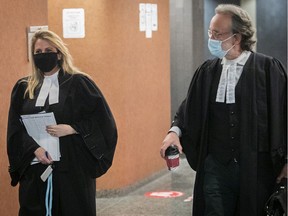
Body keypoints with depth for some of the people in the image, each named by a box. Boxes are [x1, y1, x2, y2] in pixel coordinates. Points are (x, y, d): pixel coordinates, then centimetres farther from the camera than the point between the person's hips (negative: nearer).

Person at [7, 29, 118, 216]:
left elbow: (102, 120, -3)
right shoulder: (23, 88, 11)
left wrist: (72, 129, -14)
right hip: (35, 169, 3)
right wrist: (34, 149, -11)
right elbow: (15, 129, 6)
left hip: (73, 167, -3)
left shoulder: (78, 83, 1)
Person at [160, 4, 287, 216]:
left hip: (257, 167, -3)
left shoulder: (268, 69, -6)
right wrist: (175, 130, -6)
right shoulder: (207, 71, 7)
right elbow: (190, 108, 13)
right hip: (216, 167, 3)